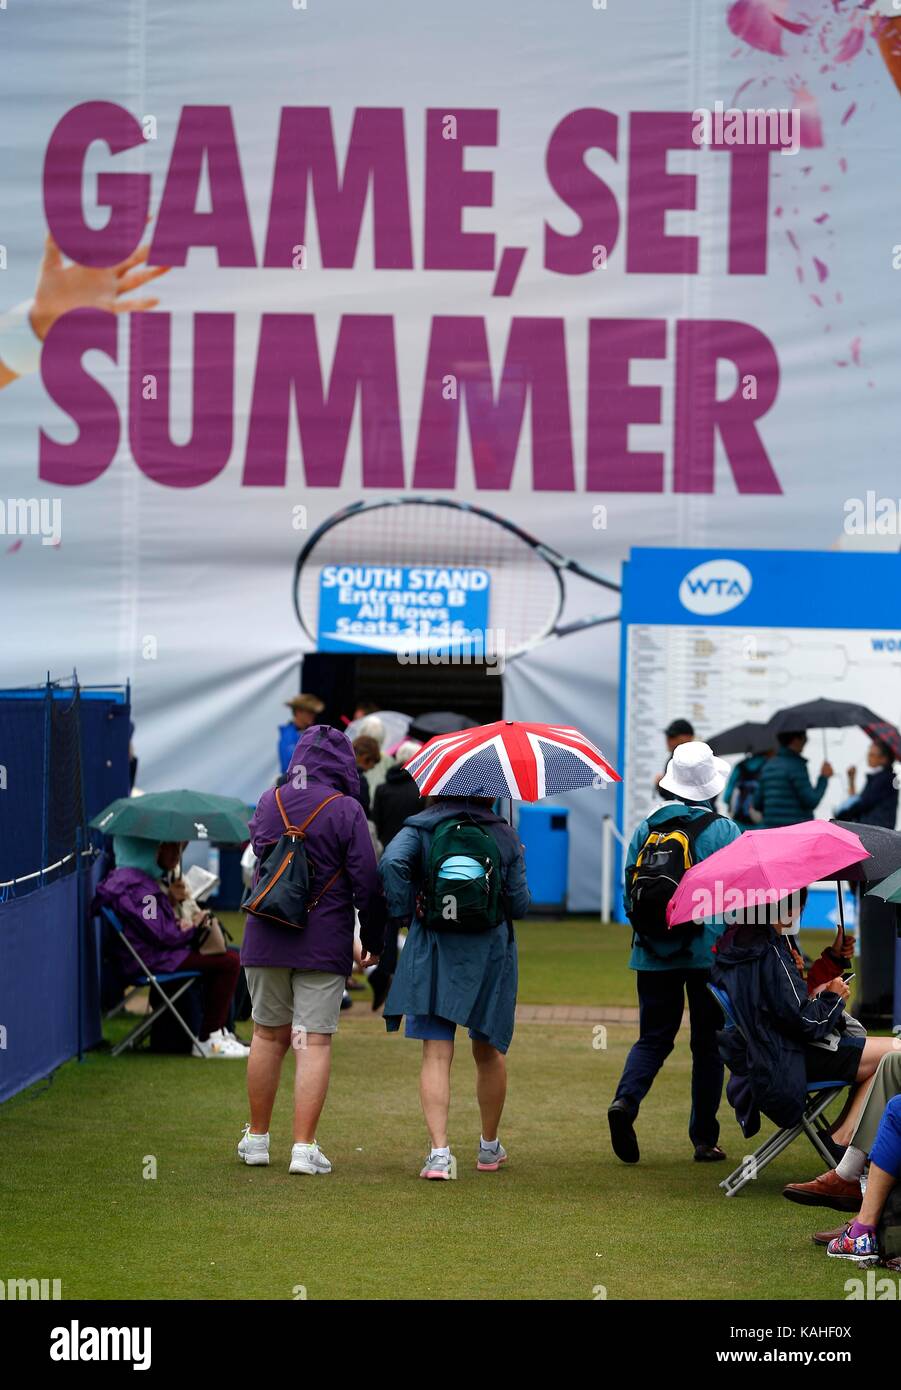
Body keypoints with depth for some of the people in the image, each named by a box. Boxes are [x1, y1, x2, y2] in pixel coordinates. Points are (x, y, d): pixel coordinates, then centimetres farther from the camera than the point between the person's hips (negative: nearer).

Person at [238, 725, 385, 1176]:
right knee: (314, 1042, -2)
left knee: (268, 1035, 16)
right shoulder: (346, 811, -9)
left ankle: (257, 1138, 24)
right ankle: (304, 1147, -6)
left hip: (265, 937, 4)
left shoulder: (269, 802, 3)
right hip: (324, 945, -4)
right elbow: (368, 882, -9)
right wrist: (373, 941, 3)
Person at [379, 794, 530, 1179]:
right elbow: (520, 904, 2)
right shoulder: (504, 835, 3)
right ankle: (490, 1147, 29)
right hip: (490, 955, 2)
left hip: (434, 954, -1)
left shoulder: (419, 829, -1)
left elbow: (392, 862, -21)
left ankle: (439, 1151, -18)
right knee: (489, 1052, 17)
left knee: (436, 1054, -3)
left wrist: (399, 915, -11)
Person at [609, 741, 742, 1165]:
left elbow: (629, 891, 8)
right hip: (709, 952, -2)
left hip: (653, 953, 2)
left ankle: (626, 1099, -18)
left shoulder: (645, 829, 4)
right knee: (708, 1044, 7)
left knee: (653, 1038, 9)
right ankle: (704, 1139, 8)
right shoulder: (725, 831, -5)